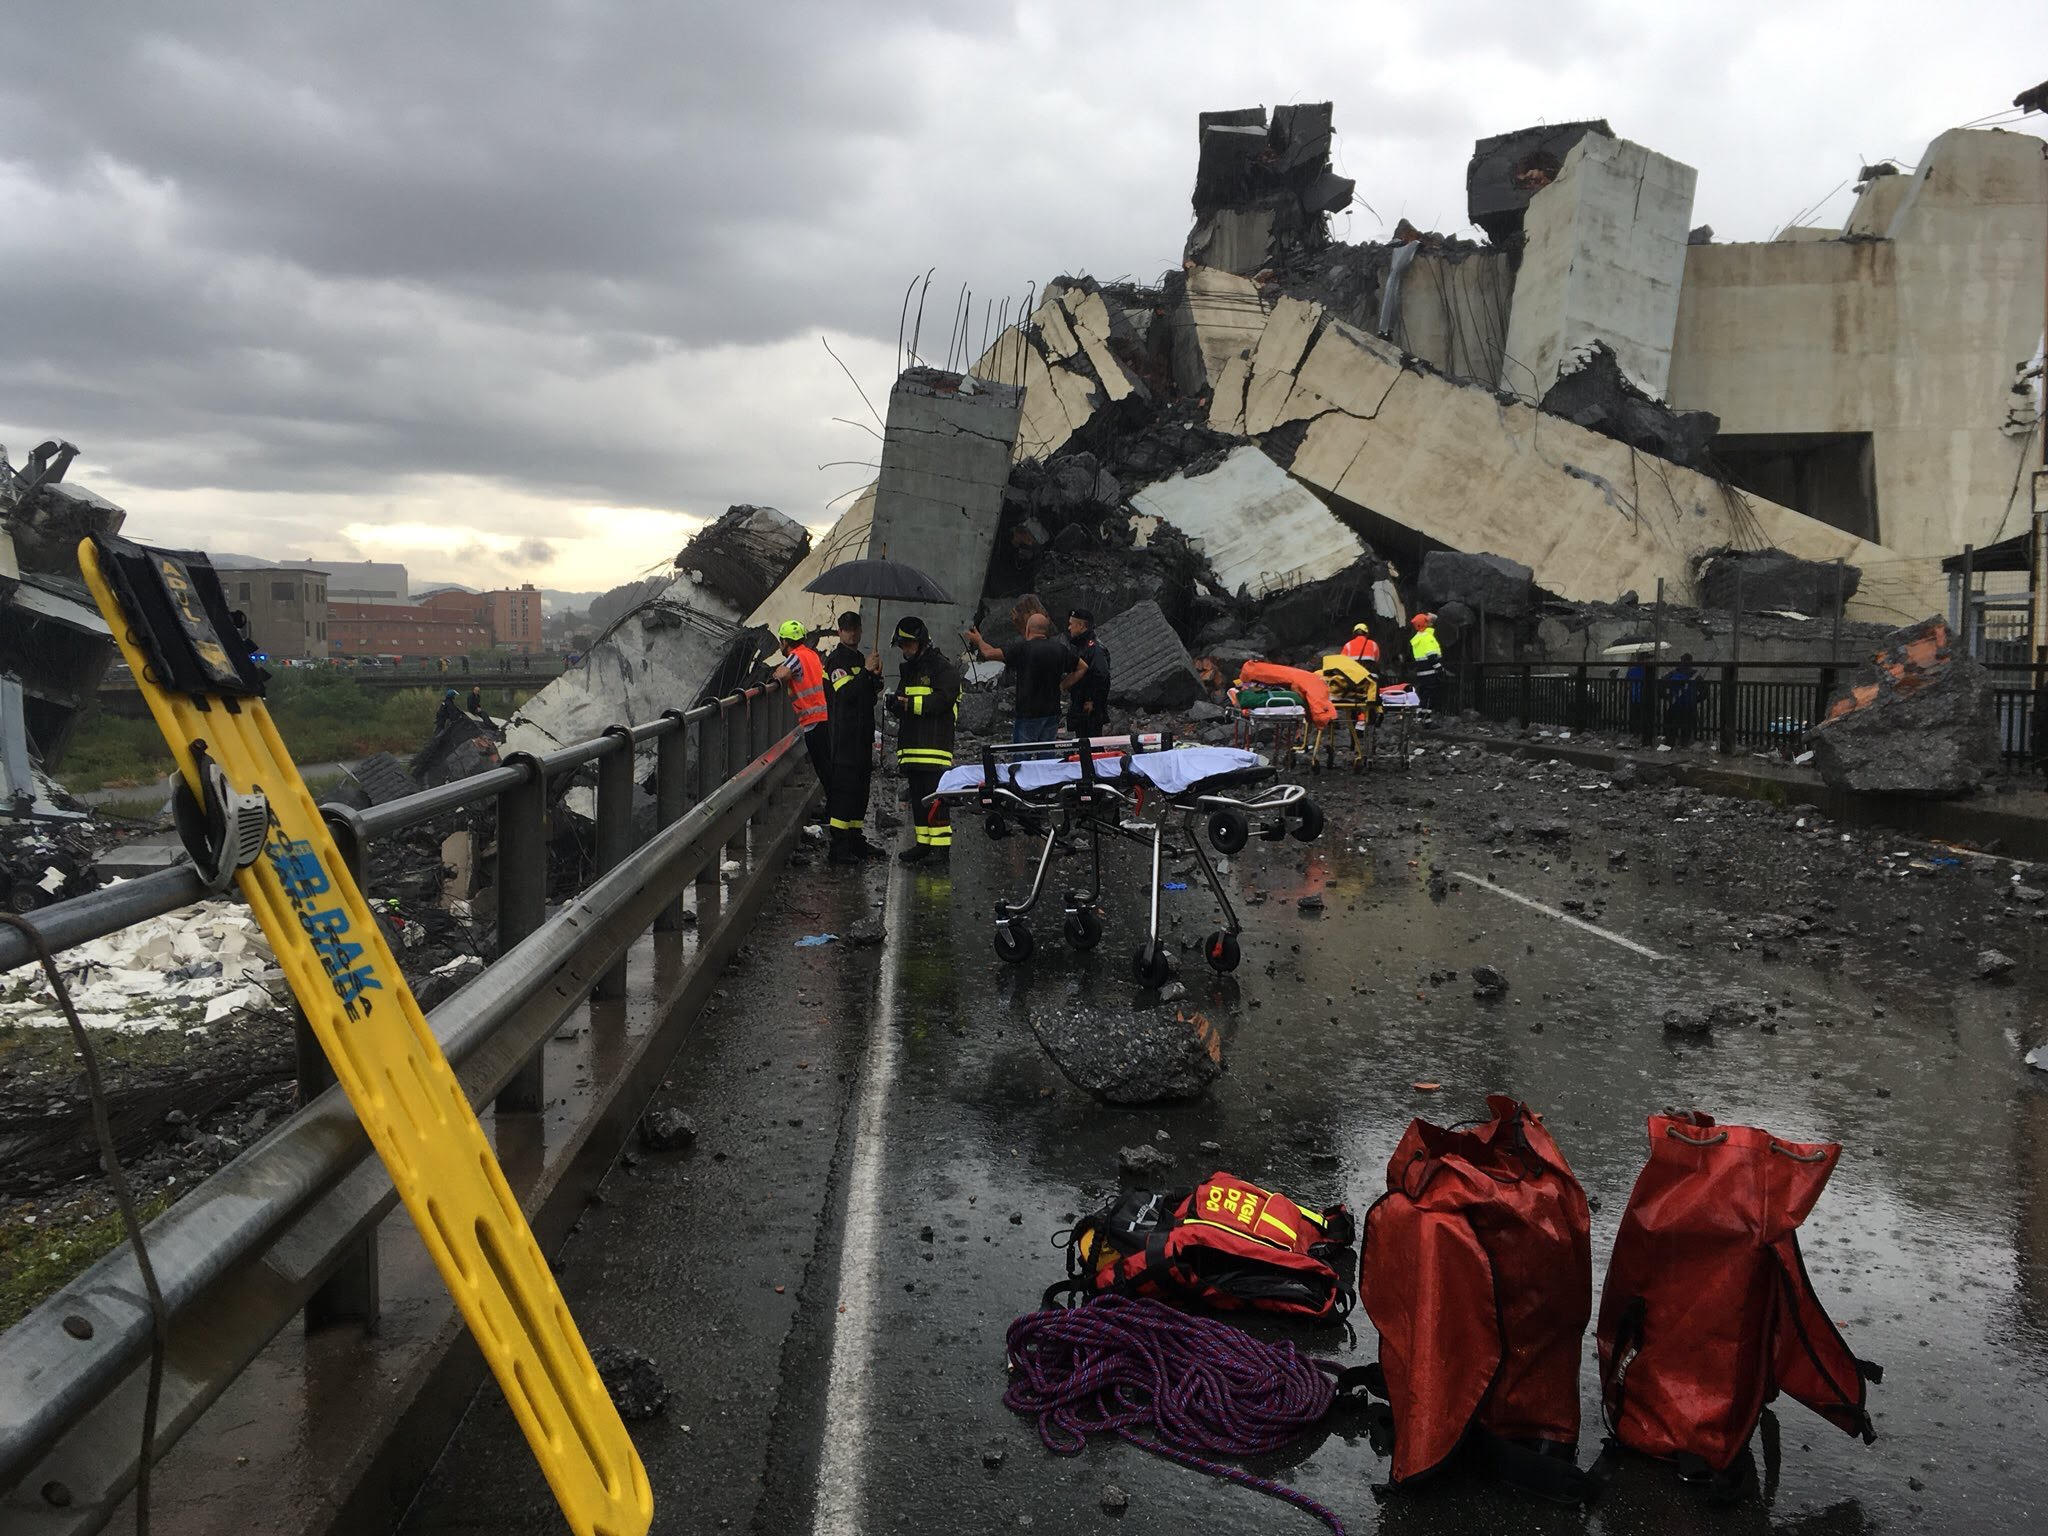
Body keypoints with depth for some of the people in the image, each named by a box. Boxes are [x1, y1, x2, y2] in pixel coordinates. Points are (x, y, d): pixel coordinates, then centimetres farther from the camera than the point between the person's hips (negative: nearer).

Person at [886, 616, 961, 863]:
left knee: (935, 798, -11)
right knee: (917, 798, 11)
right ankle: (923, 843, 18)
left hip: (935, 746, -8)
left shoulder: (943, 668, -5)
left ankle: (941, 846, -8)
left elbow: (942, 700, -18)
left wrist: (910, 703, -18)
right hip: (911, 745, 8)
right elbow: (902, 708, 23)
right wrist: (895, 703, 0)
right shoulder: (908, 670, 21)